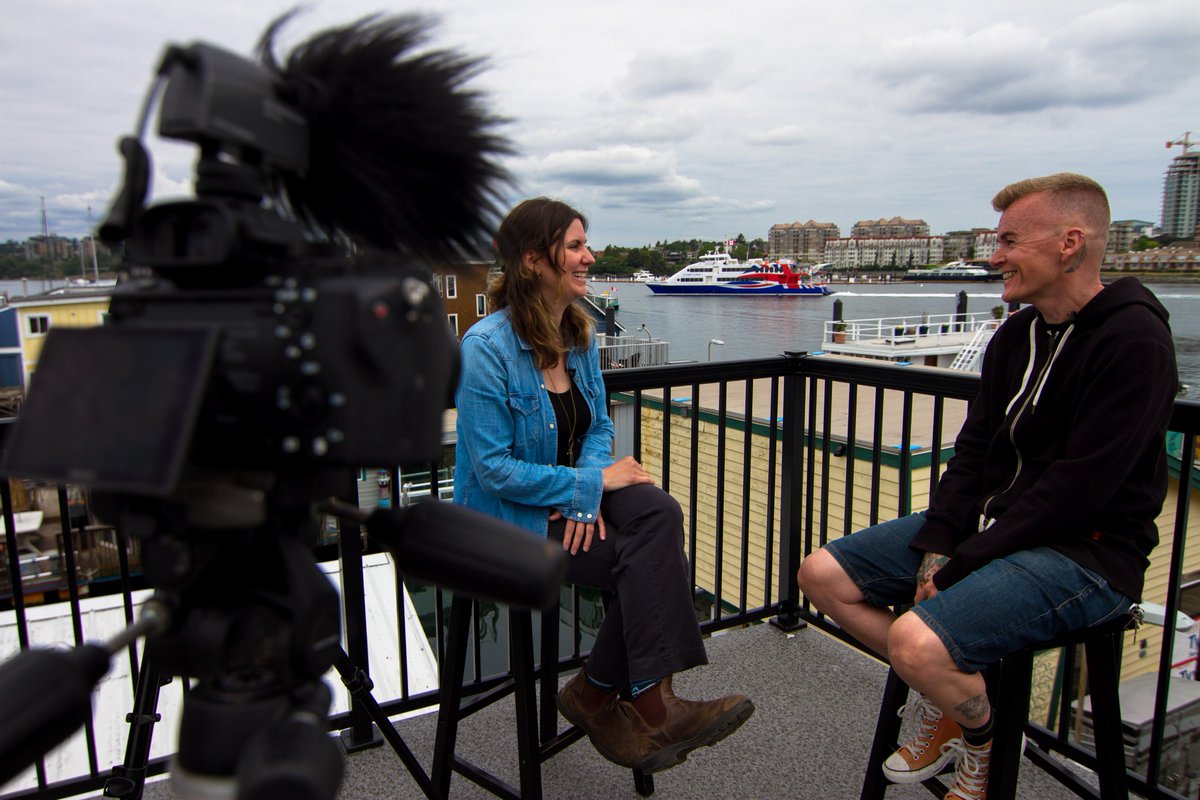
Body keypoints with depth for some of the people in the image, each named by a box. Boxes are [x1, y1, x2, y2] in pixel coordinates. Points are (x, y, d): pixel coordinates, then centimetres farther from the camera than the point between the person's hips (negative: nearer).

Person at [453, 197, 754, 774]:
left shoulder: (579, 333, 4)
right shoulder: (487, 348, -18)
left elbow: (598, 426, 9)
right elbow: (495, 470, -20)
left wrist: (586, 497, -11)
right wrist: (592, 481, -17)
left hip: (573, 489, 7)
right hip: (508, 515, -7)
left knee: (660, 514, -21)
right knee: (646, 560, -22)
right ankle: (650, 704, -5)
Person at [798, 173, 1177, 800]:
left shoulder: (1133, 341, -16)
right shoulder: (1017, 335, 9)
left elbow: (1079, 489, -22)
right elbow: (973, 451, 7)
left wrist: (961, 565, -19)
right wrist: (937, 546, -7)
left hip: (1084, 553, -8)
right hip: (989, 524, 8)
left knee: (917, 641, -30)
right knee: (823, 574, 0)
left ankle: (981, 738, 6)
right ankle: (939, 709, 16)